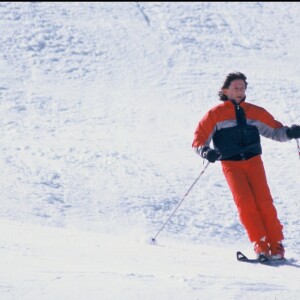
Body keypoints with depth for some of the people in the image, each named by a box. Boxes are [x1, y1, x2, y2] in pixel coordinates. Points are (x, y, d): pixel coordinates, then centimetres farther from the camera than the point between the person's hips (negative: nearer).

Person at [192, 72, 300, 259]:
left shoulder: (255, 112, 13)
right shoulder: (215, 114, 6)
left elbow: (274, 130, 15)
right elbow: (199, 140, 3)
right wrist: (206, 152, -19)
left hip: (253, 161, 2)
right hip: (231, 164, -2)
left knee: (264, 201, -13)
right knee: (244, 201, -19)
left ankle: (276, 245, -9)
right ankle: (260, 244, -17)